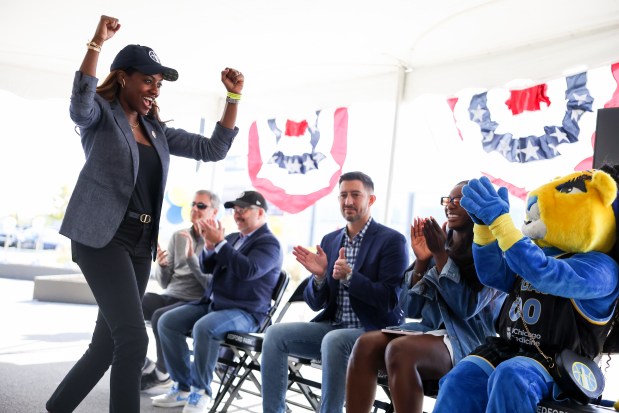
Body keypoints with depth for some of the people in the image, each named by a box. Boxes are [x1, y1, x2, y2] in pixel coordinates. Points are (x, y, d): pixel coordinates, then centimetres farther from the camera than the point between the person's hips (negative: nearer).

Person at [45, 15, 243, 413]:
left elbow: (214, 149, 12)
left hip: (140, 244, 7)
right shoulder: (101, 116, 0)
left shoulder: (157, 131, 15)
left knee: (108, 343, 11)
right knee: (134, 338, -18)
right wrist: (97, 42, -31)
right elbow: (80, 104, -25)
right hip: (102, 238, -7)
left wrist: (233, 97, 5)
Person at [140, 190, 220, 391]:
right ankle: (145, 365, -4)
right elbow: (164, 283, 13)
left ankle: (162, 373, -8)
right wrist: (161, 265, -8)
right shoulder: (178, 236, 13)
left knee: (160, 317, -33)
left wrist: (192, 259, -21)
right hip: (170, 296, 6)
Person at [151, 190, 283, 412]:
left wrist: (220, 242, -23)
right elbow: (207, 268, 15)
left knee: (204, 327, -35)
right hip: (212, 302, 8)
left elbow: (248, 270, -24)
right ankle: (183, 387, -2)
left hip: (245, 312, -8)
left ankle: (201, 391, -16)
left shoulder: (269, 243, -6)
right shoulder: (232, 238, 18)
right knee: (167, 321, -8)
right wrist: (210, 245, -5)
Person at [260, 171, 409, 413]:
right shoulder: (329, 241, 10)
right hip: (333, 327, 6)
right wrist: (319, 276, -12)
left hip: (375, 332, -6)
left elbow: (390, 300, -14)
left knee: (333, 341, -35)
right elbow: (316, 304, 10)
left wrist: (349, 276, -25)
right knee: (275, 334, -13)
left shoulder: (391, 240, -6)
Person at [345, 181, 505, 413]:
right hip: (430, 330, 6)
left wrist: (440, 255, -13)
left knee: (399, 350, -33)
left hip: (469, 340, -5)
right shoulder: (441, 247, 12)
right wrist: (421, 260, -4)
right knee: (366, 345, -22)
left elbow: (467, 308, -15)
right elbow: (412, 309, 9)